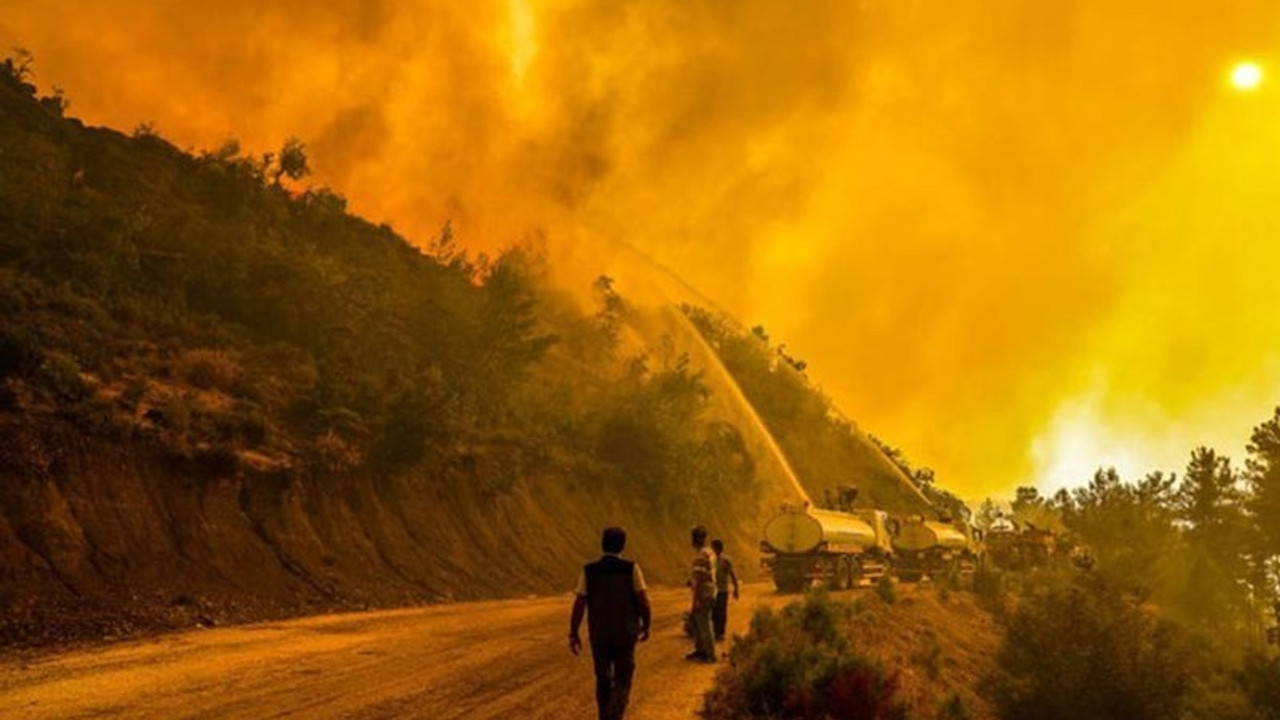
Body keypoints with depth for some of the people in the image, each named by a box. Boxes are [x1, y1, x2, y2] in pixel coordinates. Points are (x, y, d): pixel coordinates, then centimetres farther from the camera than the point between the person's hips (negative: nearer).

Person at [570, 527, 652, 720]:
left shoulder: (588, 570, -5)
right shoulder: (631, 568, -9)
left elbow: (579, 604, -7)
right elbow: (644, 601, -10)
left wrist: (573, 634, 0)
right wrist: (646, 626, 5)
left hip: (598, 635, 2)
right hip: (625, 635, -2)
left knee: (603, 680, 20)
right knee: (622, 682, 6)